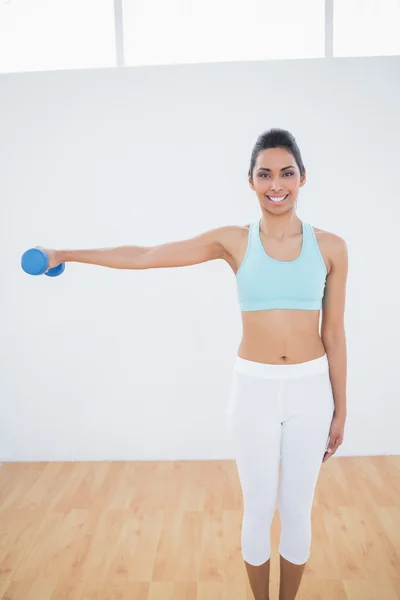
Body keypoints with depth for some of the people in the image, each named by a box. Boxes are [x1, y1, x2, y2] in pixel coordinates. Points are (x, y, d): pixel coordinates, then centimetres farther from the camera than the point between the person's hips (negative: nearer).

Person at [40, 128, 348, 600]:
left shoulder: (330, 247, -1)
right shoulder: (234, 241, -3)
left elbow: (333, 334, 3)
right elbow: (145, 256, 0)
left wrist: (339, 408, 7)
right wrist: (68, 255, 3)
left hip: (310, 389, 1)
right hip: (254, 388, -1)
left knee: (297, 509, 15)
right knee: (258, 508, 13)